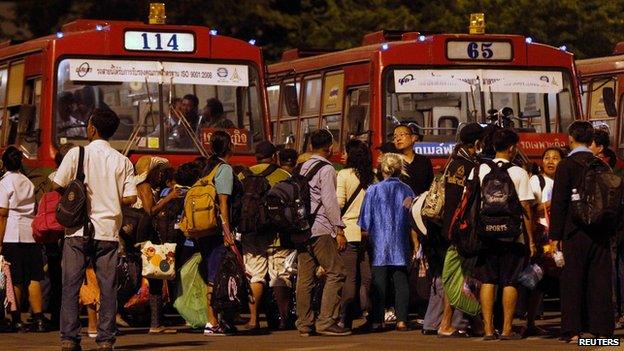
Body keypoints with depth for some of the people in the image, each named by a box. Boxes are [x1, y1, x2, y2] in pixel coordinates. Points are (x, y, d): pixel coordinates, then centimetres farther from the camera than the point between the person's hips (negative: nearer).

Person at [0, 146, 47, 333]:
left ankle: (17, 320, 1)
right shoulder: (28, 182, 14)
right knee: (34, 279, 6)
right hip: (31, 234, 5)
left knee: (15, 281, -1)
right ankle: (38, 319, 3)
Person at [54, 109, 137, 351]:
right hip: (108, 231, 1)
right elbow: (130, 198, -2)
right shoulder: (122, 161, 4)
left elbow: (57, 186, -4)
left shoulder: (76, 154, -3)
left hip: (78, 230, -1)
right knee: (107, 287, 5)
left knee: (71, 285, 3)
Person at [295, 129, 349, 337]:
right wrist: (339, 229, -13)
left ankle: (304, 324, 8)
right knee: (335, 273, -5)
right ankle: (326, 321, -12)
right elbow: (329, 201, -14)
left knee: (305, 277, 7)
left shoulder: (303, 168, 16)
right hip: (321, 230, -8)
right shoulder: (326, 170, -7)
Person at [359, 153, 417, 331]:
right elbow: (412, 222, 4)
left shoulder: (374, 190, -2)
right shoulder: (407, 191, 2)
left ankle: (377, 320, -2)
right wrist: (415, 245, 11)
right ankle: (401, 320, 0)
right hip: (401, 246, 1)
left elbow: (365, 223, 0)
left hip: (379, 244, -1)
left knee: (379, 282, 1)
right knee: (401, 283, 4)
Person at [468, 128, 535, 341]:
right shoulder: (519, 173, -4)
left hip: (485, 234, 2)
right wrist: (531, 239, 0)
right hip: (512, 235, -2)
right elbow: (526, 208, -5)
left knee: (487, 281, 6)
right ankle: (507, 330, 3)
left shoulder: (479, 170, 3)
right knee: (510, 282, 4)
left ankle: (488, 329, 4)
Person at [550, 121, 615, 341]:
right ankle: (602, 329, 6)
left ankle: (573, 331, 0)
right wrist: (610, 230, 19)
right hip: (601, 232, 4)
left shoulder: (567, 165, -7)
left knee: (572, 280, 1)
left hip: (576, 232, -4)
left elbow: (558, 202, -8)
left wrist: (555, 236, -5)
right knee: (600, 279, 7)